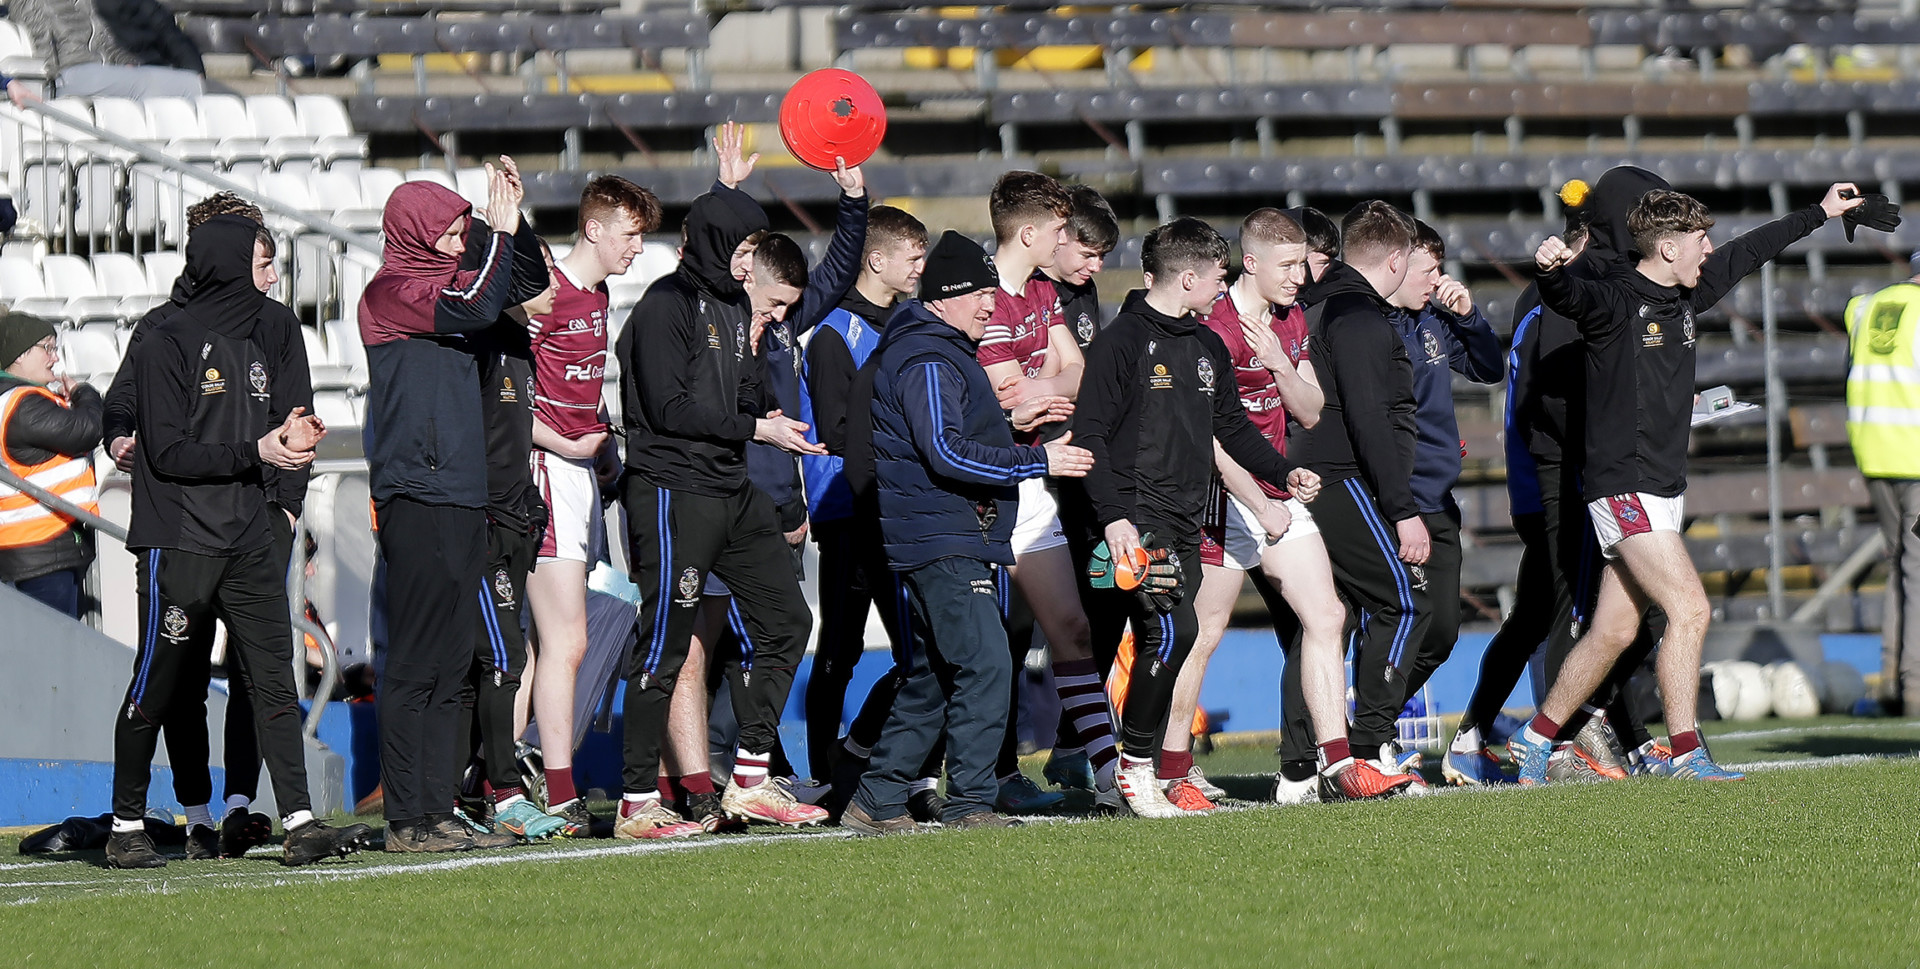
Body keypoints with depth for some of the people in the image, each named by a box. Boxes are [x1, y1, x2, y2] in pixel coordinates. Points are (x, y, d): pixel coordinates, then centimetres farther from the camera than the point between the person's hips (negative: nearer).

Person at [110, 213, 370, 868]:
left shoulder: (259, 344, 15)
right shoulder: (170, 346, -7)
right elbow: (169, 454, -13)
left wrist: (294, 440, -1)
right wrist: (256, 451, -17)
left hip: (249, 542, 6)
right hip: (179, 542, -6)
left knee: (275, 681, -3)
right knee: (158, 690, 1)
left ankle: (300, 825, -8)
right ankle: (127, 828, 12)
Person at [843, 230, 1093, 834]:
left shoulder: (945, 352, 20)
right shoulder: (926, 361, -14)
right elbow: (948, 453, -23)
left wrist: (1011, 424, 16)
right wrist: (1038, 461, -20)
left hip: (955, 541, 11)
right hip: (941, 540, -11)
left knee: (933, 674, 14)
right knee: (985, 662, -17)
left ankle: (878, 801, 18)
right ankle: (969, 802, -16)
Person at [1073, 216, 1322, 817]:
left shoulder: (1207, 347, 18)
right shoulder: (1124, 341, -7)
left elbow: (1232, 426, 29)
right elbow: (1090, 432, -11)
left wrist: (1283, 472, 16)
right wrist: (1114, 516, -18)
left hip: (1187, 520, 8)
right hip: (1138, 514, -8)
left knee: (1167, 637, 2)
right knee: (1174, 628, -19)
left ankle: (1141, 768, 6)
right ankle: (1135, 765, -10)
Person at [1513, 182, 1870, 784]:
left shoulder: (1686, 296, 12)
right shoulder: (1615, 301, -12)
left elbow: (1750, 253, 26)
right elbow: (1570, 298, -34)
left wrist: (1821, 213, 37)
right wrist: (1551, 271, -57)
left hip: (1663, 491, 9)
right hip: (1625, 490, -9)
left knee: (1613, 632, 9)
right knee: (1689, 610, -16)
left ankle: (1535, 740, 19)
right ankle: (1687, 754, -13)